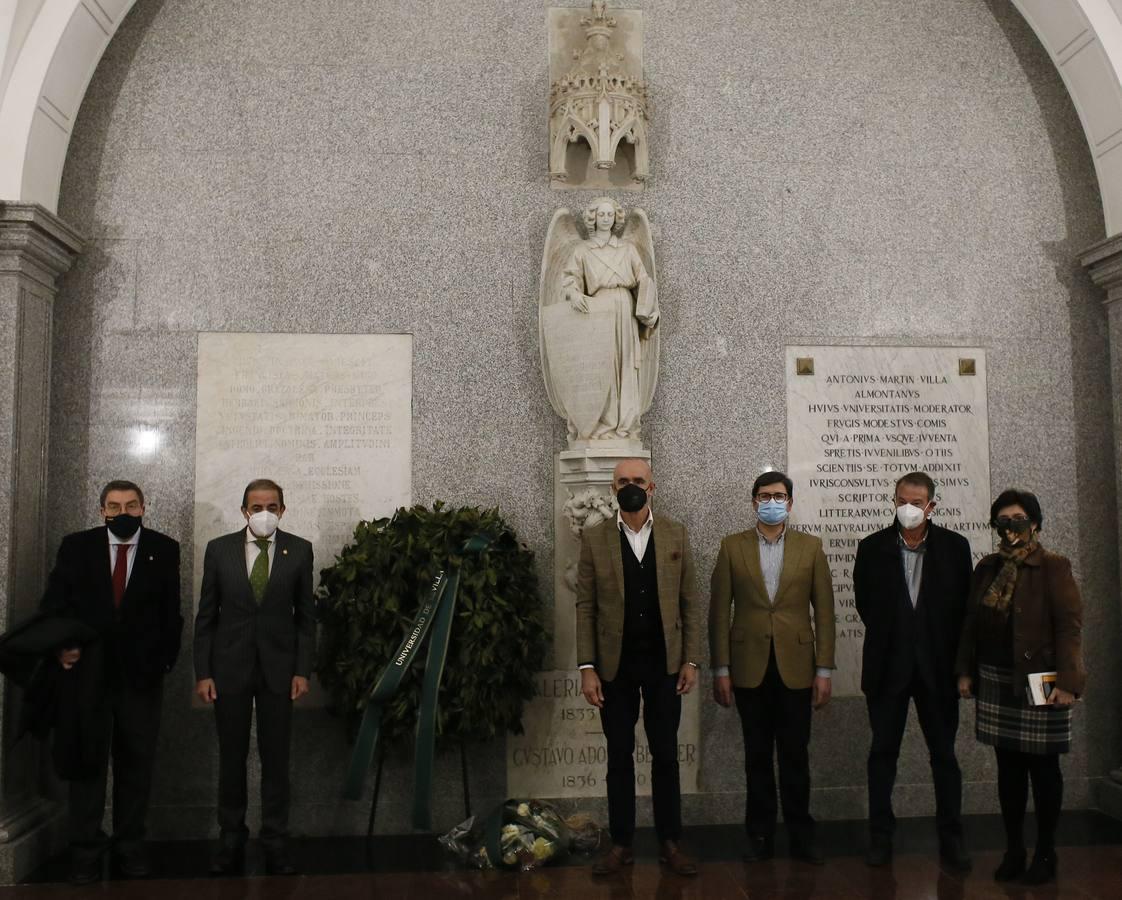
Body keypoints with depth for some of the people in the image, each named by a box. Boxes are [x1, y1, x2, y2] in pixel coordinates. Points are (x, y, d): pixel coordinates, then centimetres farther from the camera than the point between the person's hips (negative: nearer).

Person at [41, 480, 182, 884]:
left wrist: (167, 658, -2)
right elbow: (54, 601, 5)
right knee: (87, 760, 7)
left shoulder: (164, 549, 2)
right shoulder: (76, 546, 3)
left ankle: (130, 844, 20)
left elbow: (171, 610, 3)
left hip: (142, 673, 0)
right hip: (87, 671, 0)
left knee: (136, 762, 8)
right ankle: (86, 850, 17)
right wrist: (61, 645, -7)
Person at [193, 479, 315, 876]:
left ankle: (275, 845, 13)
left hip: (278, 668, 0)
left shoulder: (299, 550, 0)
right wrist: (203, 673, -2)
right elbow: (206, 615, 3)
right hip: (230, 667, 1)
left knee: (276, 758, 4)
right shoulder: (219, 549, 1)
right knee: (231, 757, 8)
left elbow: (306, 615, 3)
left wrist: (302, 671, -3)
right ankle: (231, 841, 21)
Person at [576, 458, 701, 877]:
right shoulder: (594, 538, -1)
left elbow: (690, 602, 2)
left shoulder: (676, 534, 2)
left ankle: (670, 842, 20)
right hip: (615, 665, 0)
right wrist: (587, 667, -8)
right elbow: (585, 607, -2)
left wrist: (691, 659, -4)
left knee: (665, 755, 9)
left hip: (664, 663, 1)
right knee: (619, 757, 8)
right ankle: (621, 843, 19)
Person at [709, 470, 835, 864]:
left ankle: (800, 833, 21)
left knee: (795, 755, 8)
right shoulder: (732, 547, 2)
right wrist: (720, 669, -3)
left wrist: (824, 670, -2)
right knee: (757, 756, 9)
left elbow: (824, 611, 2)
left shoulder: (810, 547, 4)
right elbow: (719, 611, 1)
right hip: (749, 668, 0)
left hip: (796, 667, 0)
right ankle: (760, 834, 20)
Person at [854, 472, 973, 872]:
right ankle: (880, 837, 17)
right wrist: (889, 634, 4)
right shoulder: (872, 548, 0)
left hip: (937, 666, 0)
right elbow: (865, 603, 6)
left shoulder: (955, 546, 0)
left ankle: (951, 840, 19)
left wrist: (957, 659, 0)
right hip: (888, 666, 0)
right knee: (882, 753, 7)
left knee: (944, 754, 8)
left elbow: (964, 605, 2)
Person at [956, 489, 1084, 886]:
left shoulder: (1053, 567, -7)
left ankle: (1045, 854, 18)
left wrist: (1067, 682, -19)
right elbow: (971, 622, 12)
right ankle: (1013, 850, 20)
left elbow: (1070, 626, -13)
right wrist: (965, 671, 8)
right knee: (1008, 767, 10)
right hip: (996, 682, 5)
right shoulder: (987, 568, 10)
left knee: (1042, 767, 6)